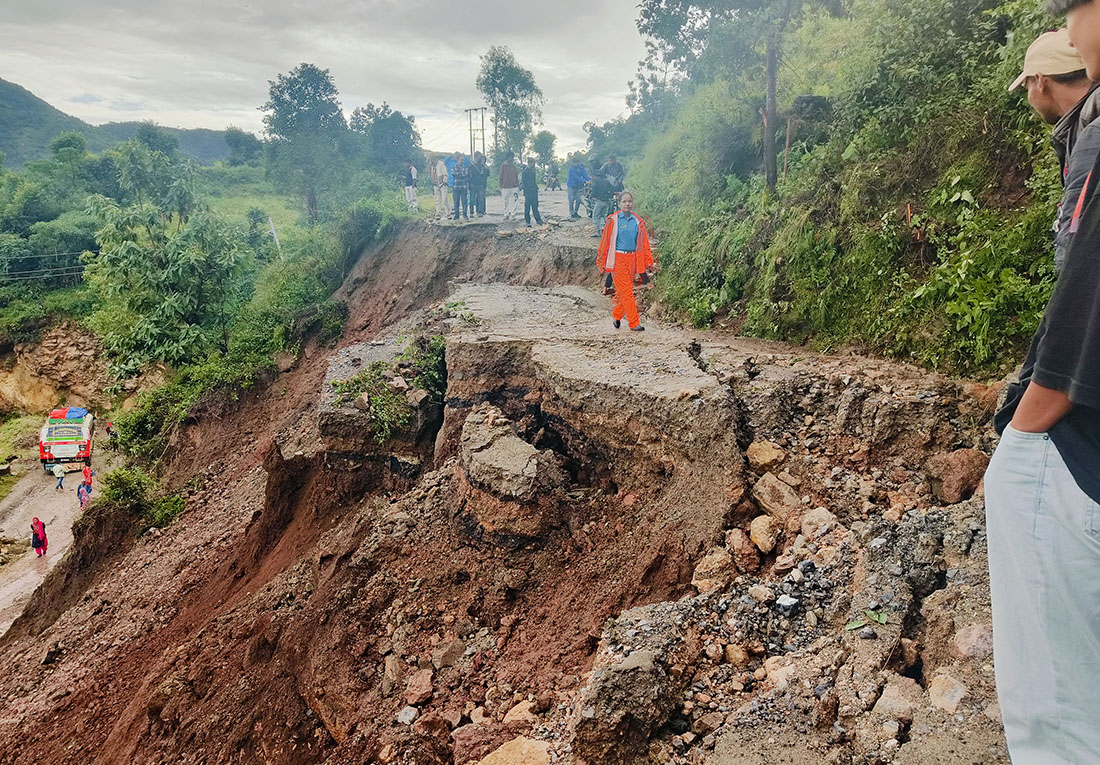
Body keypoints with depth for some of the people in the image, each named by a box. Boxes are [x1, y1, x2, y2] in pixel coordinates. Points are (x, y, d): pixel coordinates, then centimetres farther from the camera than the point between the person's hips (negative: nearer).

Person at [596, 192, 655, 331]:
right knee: (627, 292, -7)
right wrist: (602, 263, 1)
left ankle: (616, 315, 31)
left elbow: (644, 243, 11)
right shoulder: (612, 220, -1)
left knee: (624, 291, 10)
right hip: (618, 259, -4)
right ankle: (634, 323, -6)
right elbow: (605, 242, 1)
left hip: (633, 259, 4)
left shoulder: (638, 221, 9)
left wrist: (649, 261, 7)